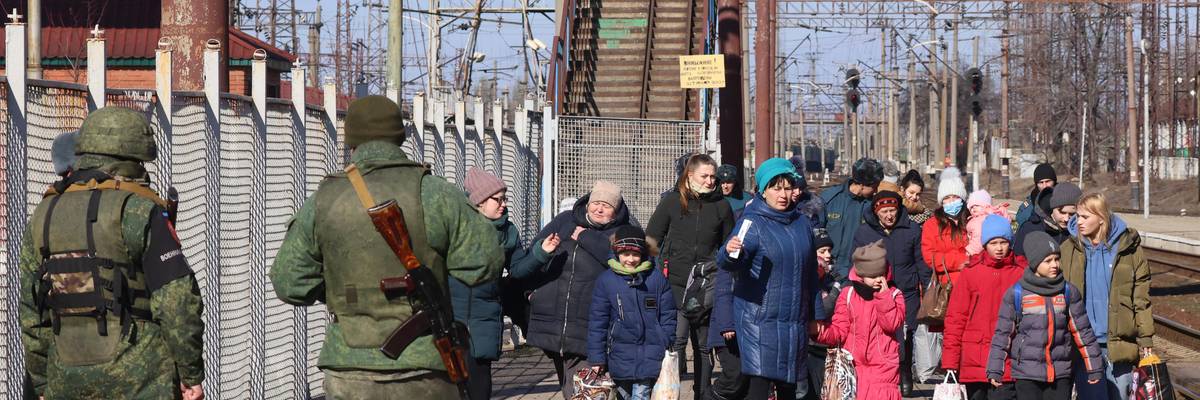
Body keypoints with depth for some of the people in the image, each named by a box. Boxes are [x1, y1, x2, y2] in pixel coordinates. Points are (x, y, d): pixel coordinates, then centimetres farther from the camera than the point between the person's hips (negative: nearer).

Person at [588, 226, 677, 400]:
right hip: (620, 357, 1)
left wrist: (668, 353, 4)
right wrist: (597, 358, -2)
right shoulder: (606, 281, -2)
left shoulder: (657, 279, -1)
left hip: (650, 358, -1)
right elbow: (597, 322, 0)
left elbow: (668, 317, 5)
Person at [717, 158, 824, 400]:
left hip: (795, 321, 6)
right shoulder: (752, 222, -8)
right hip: (760, 319, -6)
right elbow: (727, 262, -25)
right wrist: (730, 252, -48)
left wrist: (816, 315, 18)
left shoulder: (801, 223, 10)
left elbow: (810, 272, 19)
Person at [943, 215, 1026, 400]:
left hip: (1008, 368, -1)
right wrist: (950, 362, -2)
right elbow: (955, 318, 3)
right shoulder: (970, 274, 4)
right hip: (974, 363, 2)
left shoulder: (1021, 273, 4)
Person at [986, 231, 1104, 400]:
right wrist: (995, 370, -2)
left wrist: (1094, 367, 8)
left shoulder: (1069, 292, 5)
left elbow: (1082, 331, 8)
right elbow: (1002, 333, 1)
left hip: (1061, 373, 2)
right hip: (1027, 374, -2)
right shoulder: (1016, 294, -2)